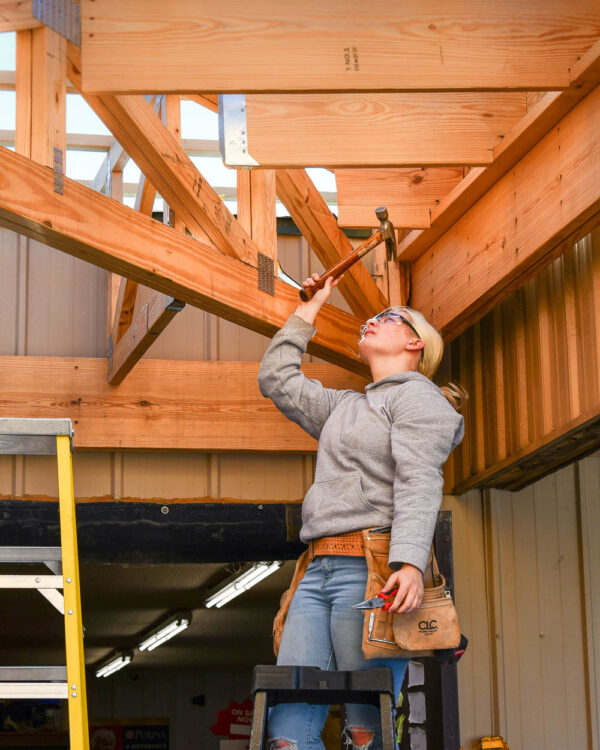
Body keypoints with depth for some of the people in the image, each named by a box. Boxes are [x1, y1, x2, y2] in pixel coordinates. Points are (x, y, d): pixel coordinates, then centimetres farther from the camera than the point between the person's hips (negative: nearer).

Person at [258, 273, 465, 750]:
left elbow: (420, 482, -11)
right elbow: (277, 379, 38)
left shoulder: (417, 396, 4)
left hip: (370, 568, -8)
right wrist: (310, 309, 40)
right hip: (320, 571, 8)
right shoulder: (345, 407, 30)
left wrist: (410, 563, -26)